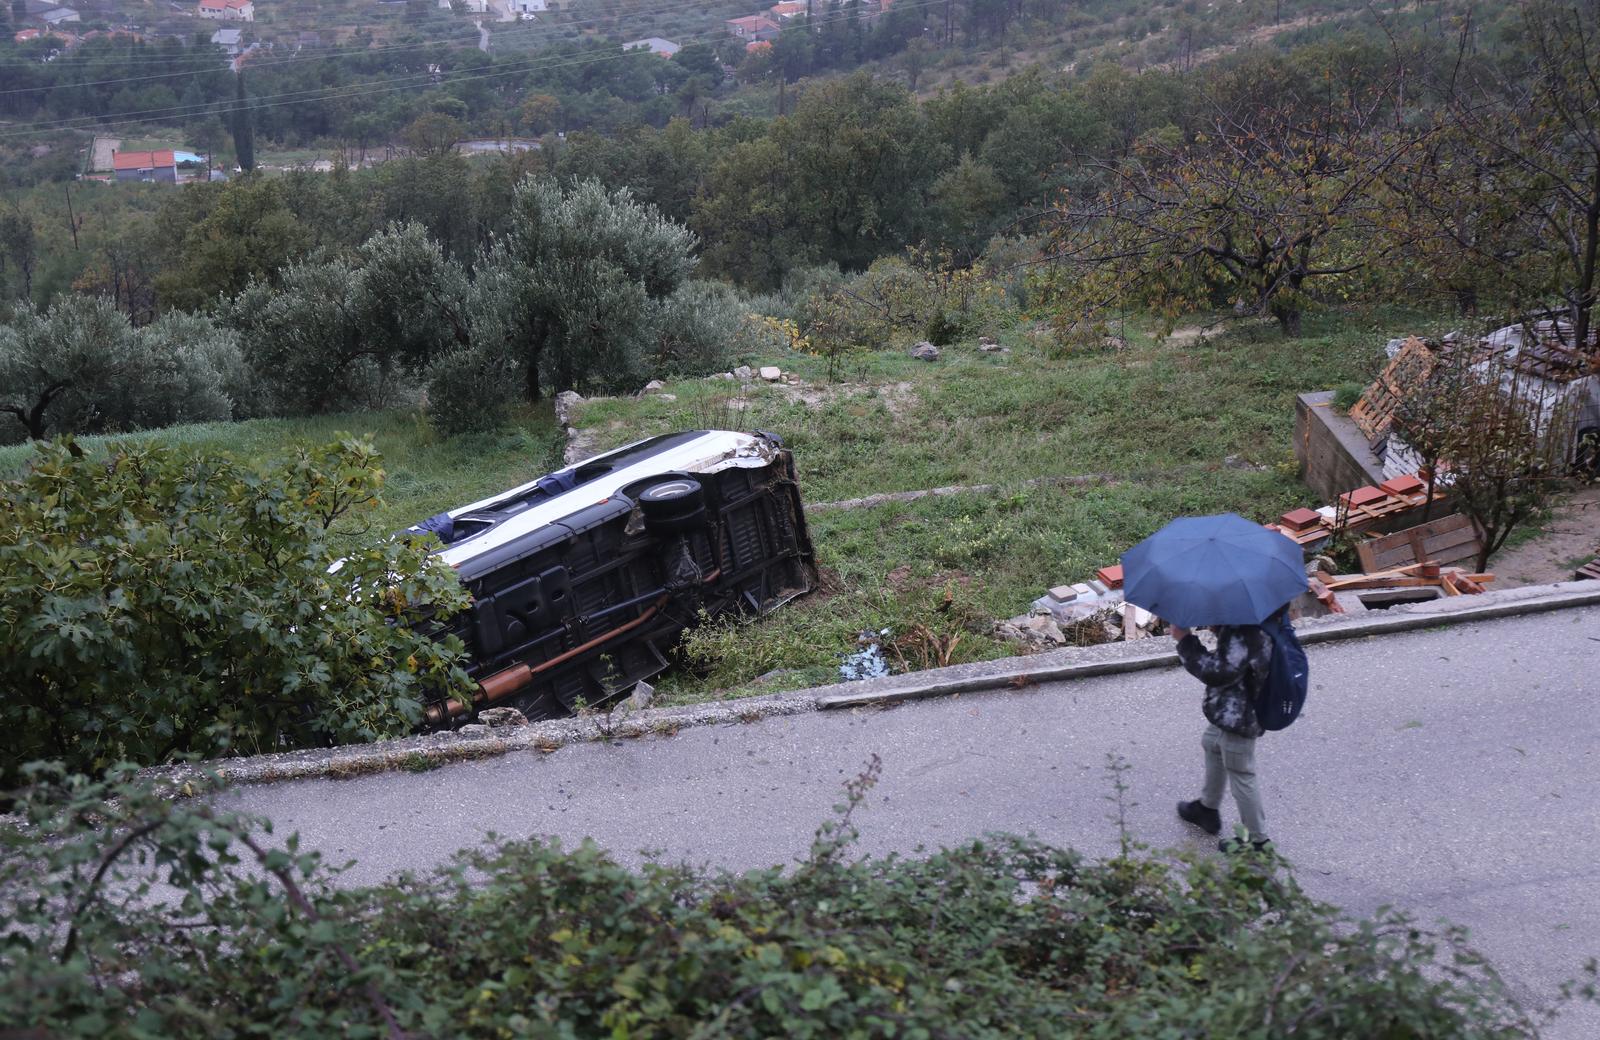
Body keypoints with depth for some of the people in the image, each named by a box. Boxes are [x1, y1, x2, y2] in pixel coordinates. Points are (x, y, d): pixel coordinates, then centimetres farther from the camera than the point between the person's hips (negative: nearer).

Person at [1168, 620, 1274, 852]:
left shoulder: (1243, 631, -33)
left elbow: (1221, 671, -30)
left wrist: (1185, 639, -24)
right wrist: (1217, 627, -6)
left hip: (1238, 714, -11)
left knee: (1240, 775, 4)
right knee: (1213, 745, 31)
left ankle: (1258, 840, 20)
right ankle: (1208, 808, 52)